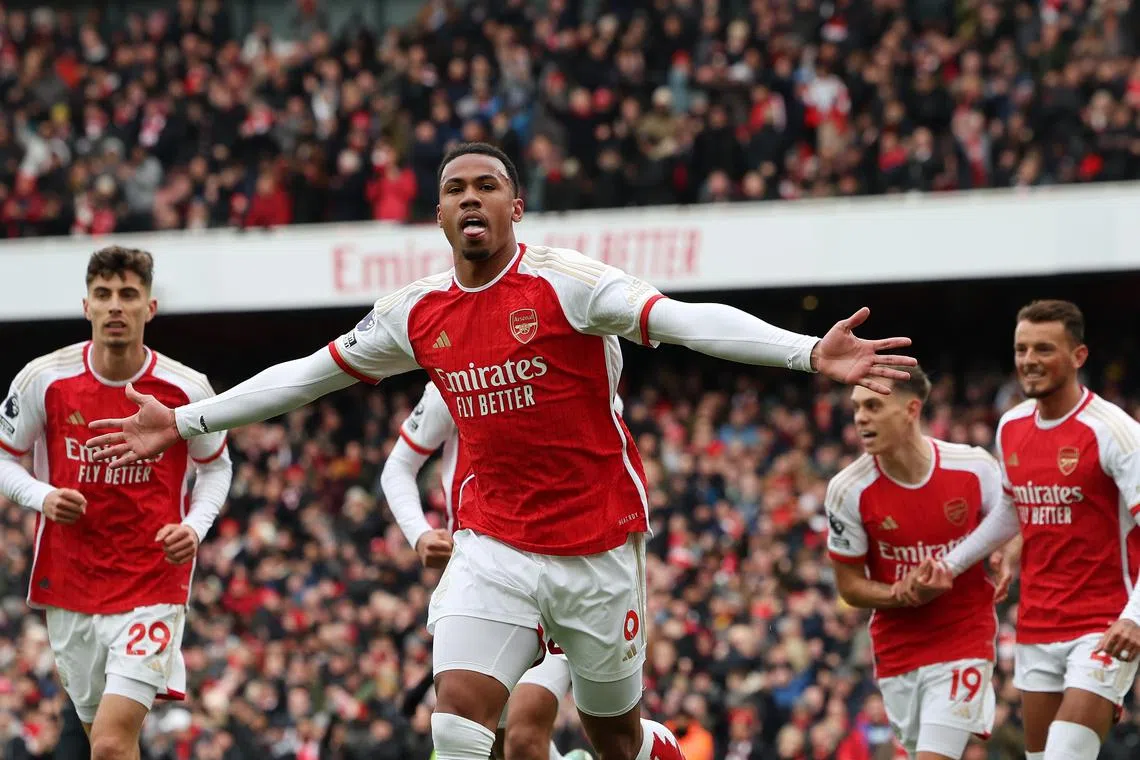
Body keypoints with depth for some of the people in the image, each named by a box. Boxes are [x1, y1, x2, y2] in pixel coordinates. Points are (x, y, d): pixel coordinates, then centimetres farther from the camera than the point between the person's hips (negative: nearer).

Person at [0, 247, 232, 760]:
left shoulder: (185, 389, -6)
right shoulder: (44, 380, -5)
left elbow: (216, 466, 11)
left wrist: (195, 527, -7)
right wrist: (42, 497, -13)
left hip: (153, 588, -3)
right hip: (69, 588, 3)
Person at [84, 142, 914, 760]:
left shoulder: (562, 283, -12)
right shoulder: (419, 313, 3)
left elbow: (684, 320, -24)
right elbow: (309, 373, 15)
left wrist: (809, 354, -38)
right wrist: (183, 423, 18)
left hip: (598, 545, -3)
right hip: (495, 542, 3)